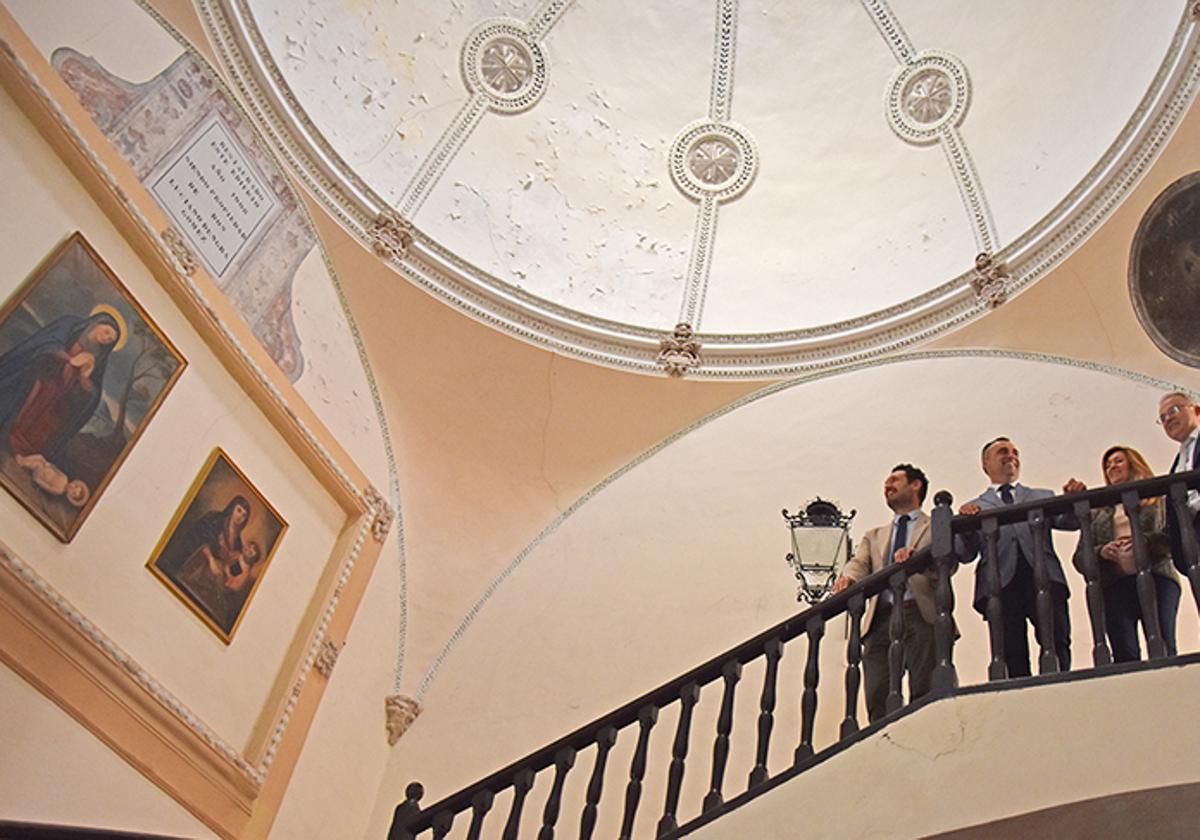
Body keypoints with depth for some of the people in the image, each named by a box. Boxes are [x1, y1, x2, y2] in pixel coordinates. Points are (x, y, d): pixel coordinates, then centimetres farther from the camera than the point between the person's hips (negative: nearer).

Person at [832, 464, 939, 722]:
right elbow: (859, 563, 11)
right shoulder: (874, 536, 30)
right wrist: (848, 577, -13)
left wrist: (918, 556, -24)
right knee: (877, 698, -8)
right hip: (881, 619, 4)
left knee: (923, 695, -14)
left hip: (921, 616, -3)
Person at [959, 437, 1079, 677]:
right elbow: (965, 554, 11)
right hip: (1000, 582, -1)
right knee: (1011, 655, -9)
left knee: (1057, 645, -15)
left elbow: (1068, 521, 10)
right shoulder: (974, 508, 23)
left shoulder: (1043, 497, 29)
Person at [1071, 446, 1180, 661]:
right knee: (1125, 656, -13)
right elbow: (1079, 558, 16)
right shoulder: (1097, 512, 26)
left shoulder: (1158, 498, 21)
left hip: (1155, 578, -1)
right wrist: (1101, 552, -4)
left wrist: (1144, 540, -14)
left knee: (1163, 650, -16)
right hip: (1113, 585, 1)